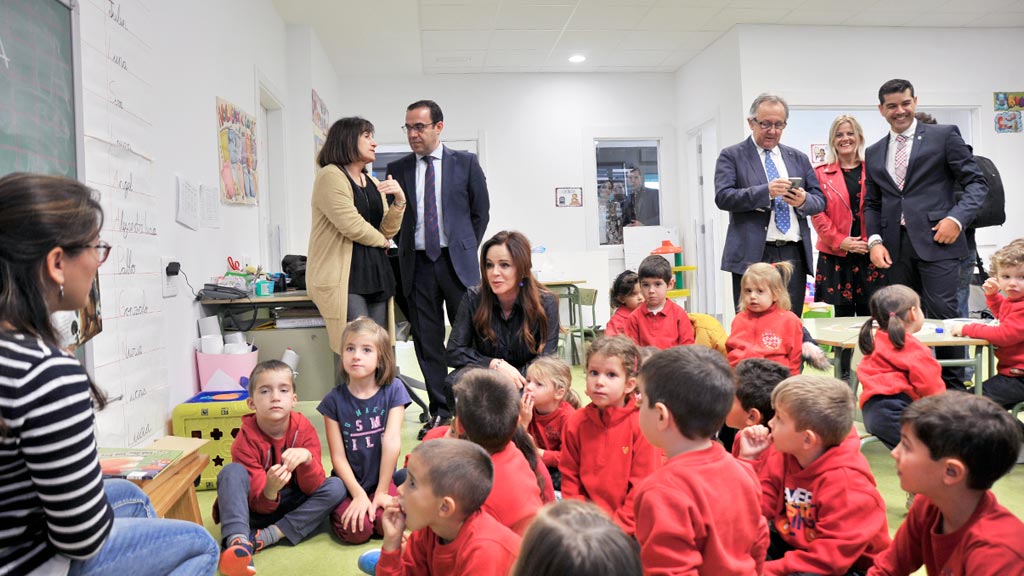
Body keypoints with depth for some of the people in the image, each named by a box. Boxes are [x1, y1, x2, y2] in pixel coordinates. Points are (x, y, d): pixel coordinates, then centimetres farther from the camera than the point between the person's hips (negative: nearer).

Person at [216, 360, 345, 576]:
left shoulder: (304, 429, -14)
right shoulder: (246, 438, -18)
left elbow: (312, 488, -18)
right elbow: (260, 505, -21)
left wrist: (307, 459, -39)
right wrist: (269, 491, -46)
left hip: (293, 505, 2)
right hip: (258, 508, -2)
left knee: (336, 486, -24)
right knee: (232, 471, -28)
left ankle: (267, 536, -25)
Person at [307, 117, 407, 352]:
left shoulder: (373, 183, 20)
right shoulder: (330, 176, -5)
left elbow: (388, 230, 14)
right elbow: (352, 226, -14)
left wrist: (399, 200, -3)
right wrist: (382, 241, 4)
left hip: (375, 275, 7)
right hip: (343, 277, -7)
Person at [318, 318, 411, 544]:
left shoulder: (393, 390, -7)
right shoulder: (334, 400, -6)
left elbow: (392, 441, -12)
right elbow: (338, 456, -6)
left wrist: (381, 492, -14)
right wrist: (359, 494, -16)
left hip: (381, 479, 0)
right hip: (348, 483, 0)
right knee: (356, 531, -22)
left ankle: (376, 503, 7)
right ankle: (343, 510, 10)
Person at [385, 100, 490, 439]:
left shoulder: (465, 163, 4)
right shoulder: (397, 169, 8)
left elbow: (480, 212, 8)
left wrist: (466, 250, 6)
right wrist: (405, 251, 5)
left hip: (457, 262, -2)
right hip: (418, 264, 2)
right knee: (427, 342, 5)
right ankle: (439, 411, 15)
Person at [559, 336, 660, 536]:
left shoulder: (641, 425, -10)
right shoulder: (576, 423, 2)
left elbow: (643, 486, -8)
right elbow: (570, 477, 7)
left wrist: (618, 526, -11)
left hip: (627, 526, -3)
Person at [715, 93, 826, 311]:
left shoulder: (798, 158, 19)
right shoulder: (732, 156, 5)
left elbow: (820, 200, 16)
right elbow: (723, 197, -9)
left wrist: (804, 201, -8)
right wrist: (766, 191, -21)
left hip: (794, 256, 4)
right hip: (753, 255, -4)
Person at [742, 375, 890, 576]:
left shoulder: (845, 482, -26)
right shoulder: (783, 456, -7)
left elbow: (832, 557, -27)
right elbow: (755, 513, -5)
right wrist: (748, 460, -15)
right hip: (795, 544, 7)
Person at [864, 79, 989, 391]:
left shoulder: (944, 136, 5)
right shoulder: (874, 153, 16)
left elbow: (976, 182, 3)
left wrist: (957, 218, -13)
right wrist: (874, 240, 2)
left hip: (936, 240, -4)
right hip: (895, 247, 4)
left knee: (942, 315, -8)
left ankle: (953, 387, 4)